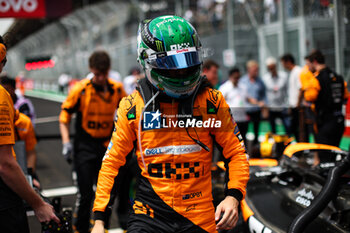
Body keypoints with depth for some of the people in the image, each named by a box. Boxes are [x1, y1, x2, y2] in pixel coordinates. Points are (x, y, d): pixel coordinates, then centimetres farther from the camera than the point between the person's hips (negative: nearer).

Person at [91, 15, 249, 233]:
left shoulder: (212, 101, -1)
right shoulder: (133, 106, -2)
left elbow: (237, 153, 4)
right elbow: (112, 162, 3)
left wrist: (233, 196, -13)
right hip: (150, 213, -1)